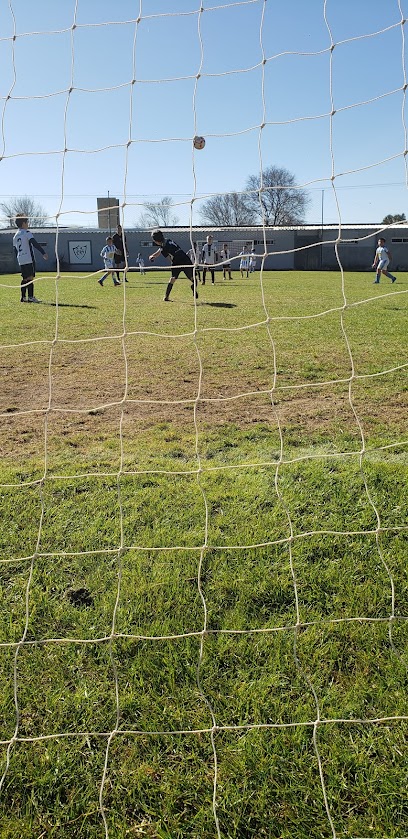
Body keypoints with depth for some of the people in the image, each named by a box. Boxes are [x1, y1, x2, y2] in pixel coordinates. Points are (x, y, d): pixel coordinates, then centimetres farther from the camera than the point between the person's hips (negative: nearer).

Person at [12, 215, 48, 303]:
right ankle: (30, 297, -13)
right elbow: (35, 244, -17)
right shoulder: (27, 233, -5)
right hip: (29, 259, -7)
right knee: (30, 277, -8)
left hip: (20, 260, 7)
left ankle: (23, 297, 12)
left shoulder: (15, 236, 17)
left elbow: (15, 250, 21)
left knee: (25, 278, 12)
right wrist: (43, 253, -20)